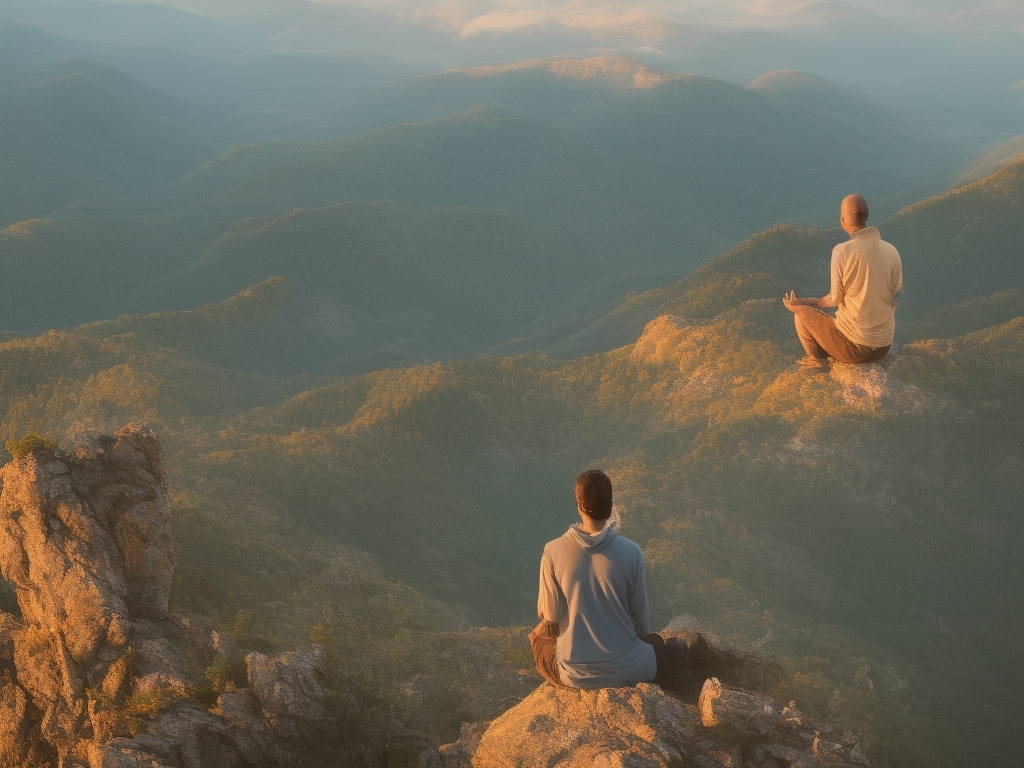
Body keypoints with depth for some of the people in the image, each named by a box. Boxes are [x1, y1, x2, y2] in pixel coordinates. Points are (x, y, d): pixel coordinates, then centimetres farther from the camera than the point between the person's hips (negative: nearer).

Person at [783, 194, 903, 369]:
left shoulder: (842, 251, -16)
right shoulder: (891, 251, -3)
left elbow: (836, 298, -7)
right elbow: (895, 296, 7)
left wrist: (802, 304, 12)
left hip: (855, 347, -6)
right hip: (884, 347, 6)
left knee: (802, 312, 15)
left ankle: (816, 358, 15)